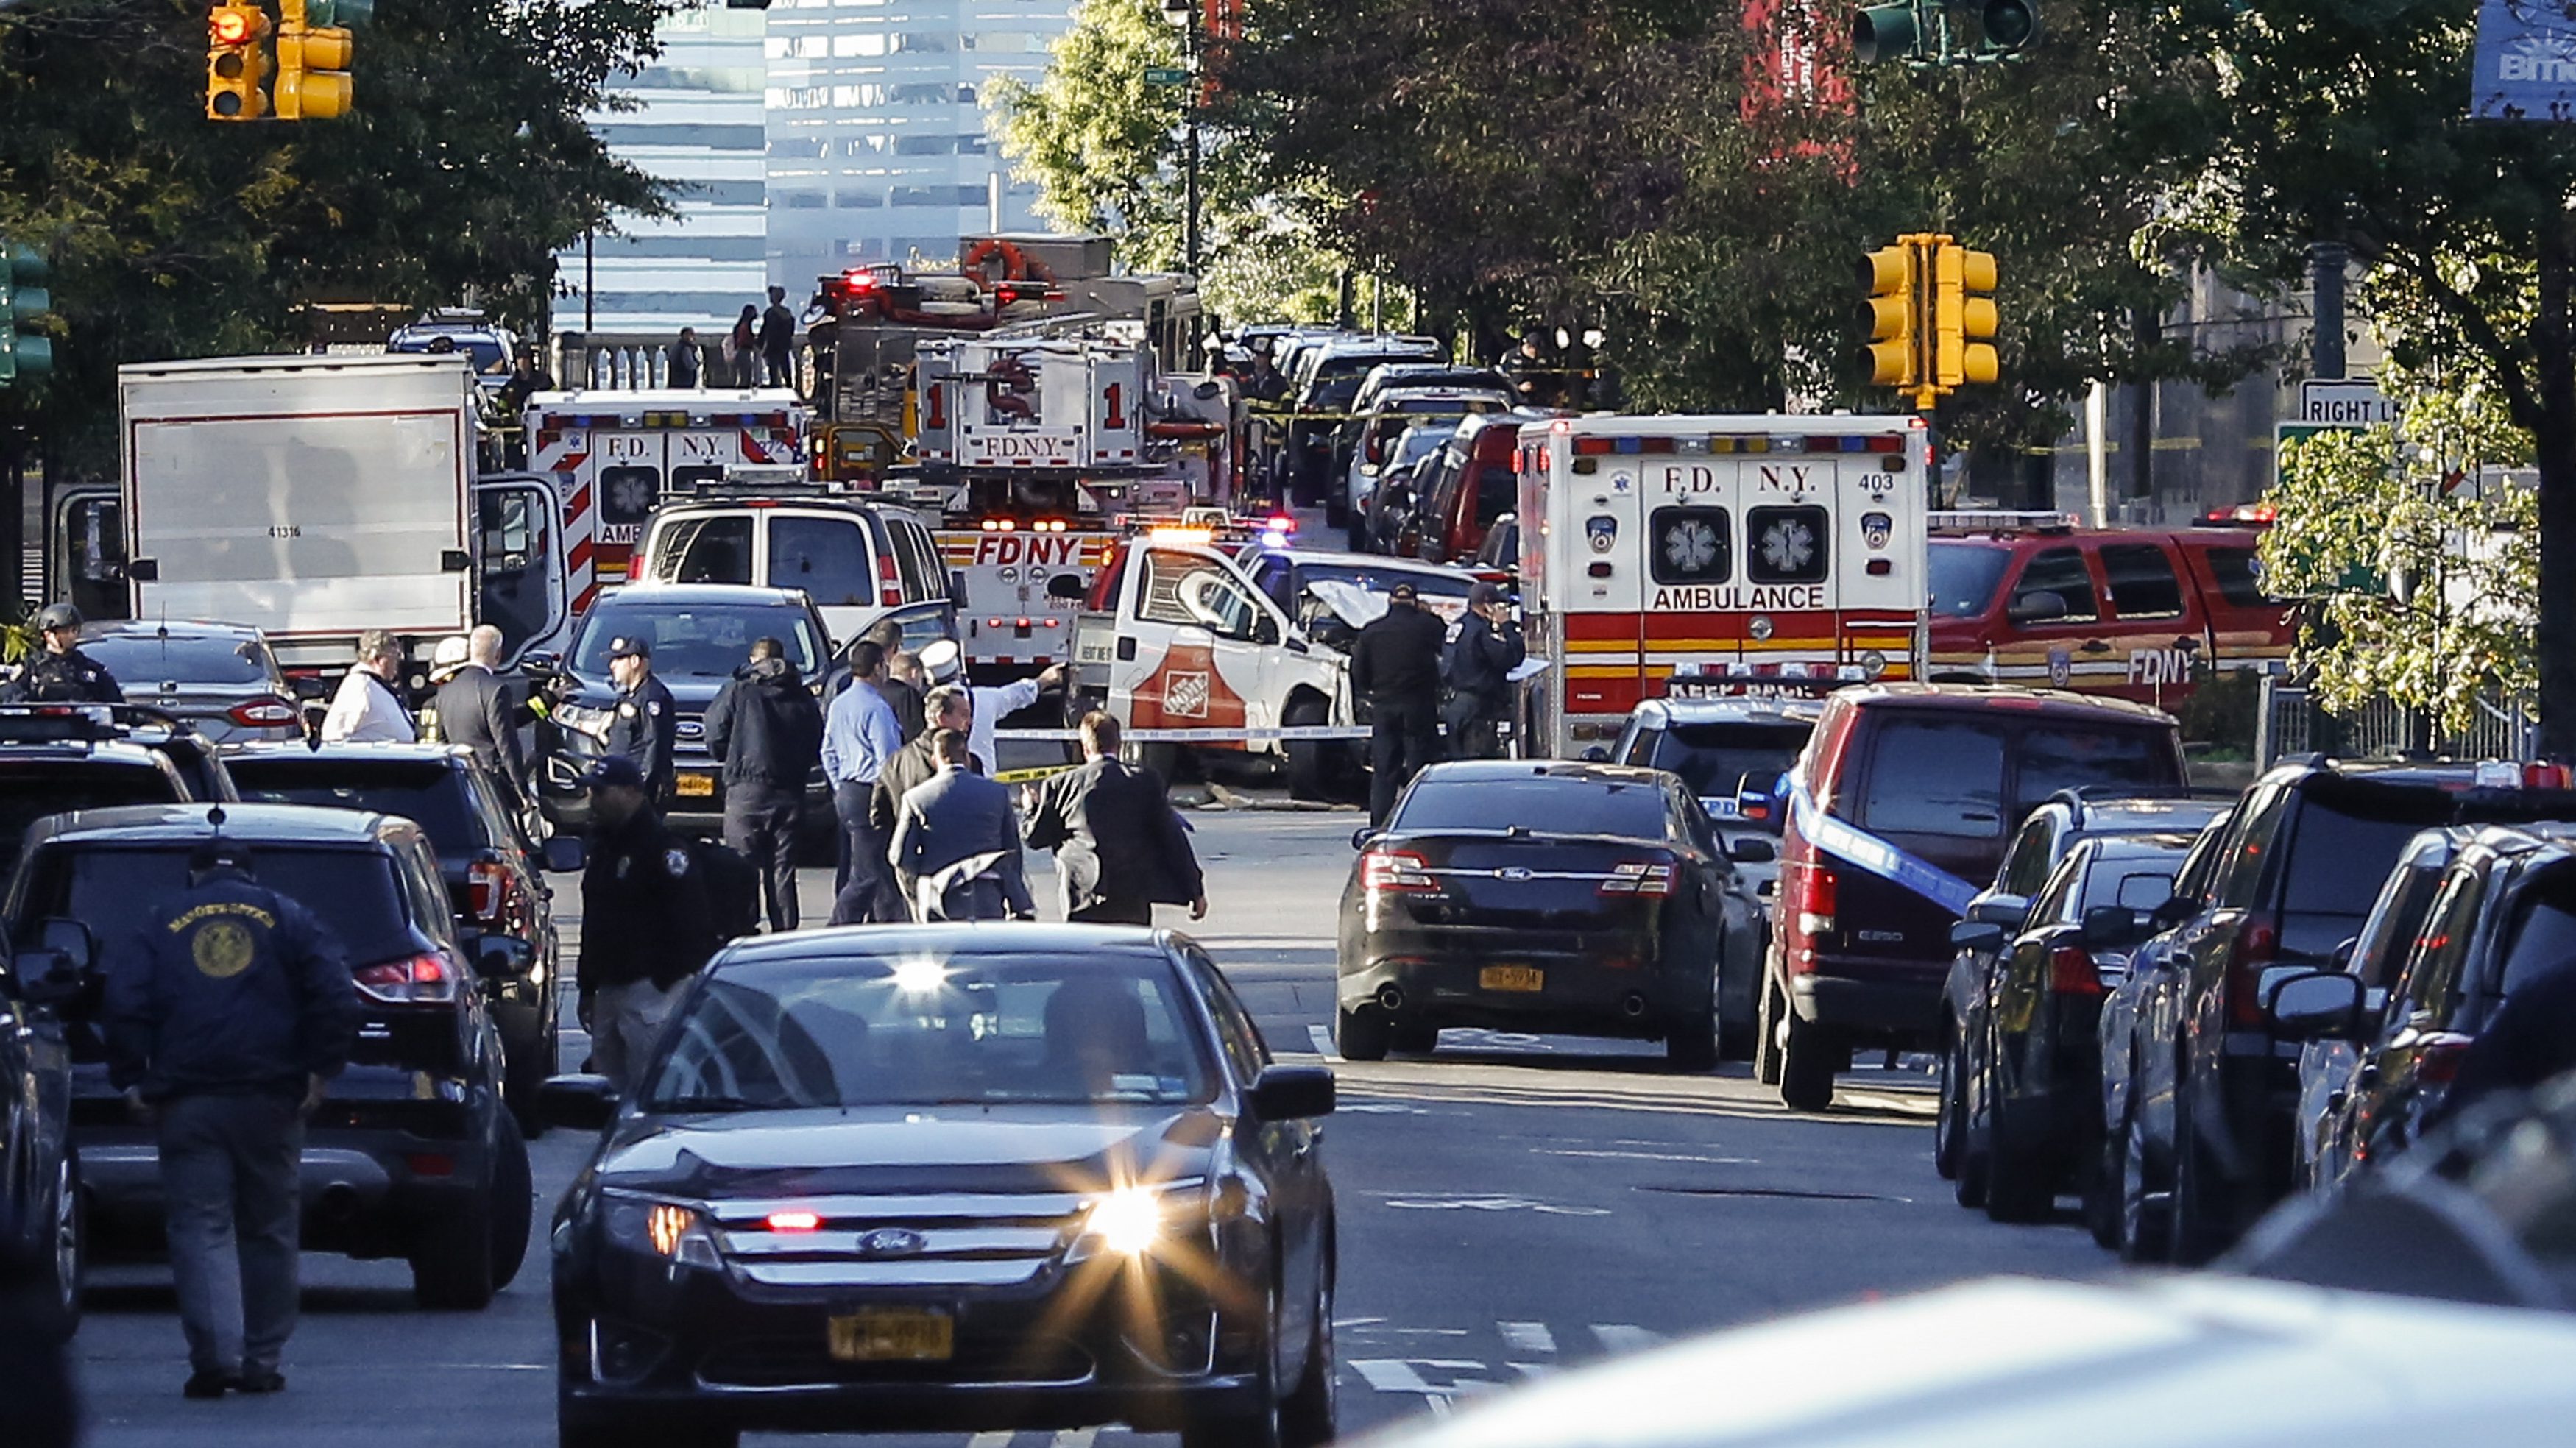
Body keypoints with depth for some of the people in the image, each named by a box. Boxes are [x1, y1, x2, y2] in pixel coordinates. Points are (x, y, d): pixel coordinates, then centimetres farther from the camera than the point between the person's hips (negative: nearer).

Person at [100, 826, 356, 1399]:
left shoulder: (161, 923, 10)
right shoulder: (288, 919, 9)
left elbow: (122, 1003, 0)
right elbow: (335, 995, -3)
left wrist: (131, 1080, 2)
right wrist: (320, 1069, 0)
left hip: (187, 1104, -1)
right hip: (269, 1102, 1)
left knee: (201, 1229, -2)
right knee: (269, 1230, 11)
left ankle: (214, 1354, -18)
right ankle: (261, 1361, 11)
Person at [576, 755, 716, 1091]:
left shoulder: (662, 847, -11)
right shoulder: (604, 845, 18)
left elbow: (689, 922, -15)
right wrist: (587, 987, 24)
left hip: (649, 988, -9)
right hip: (609, 987, 9)